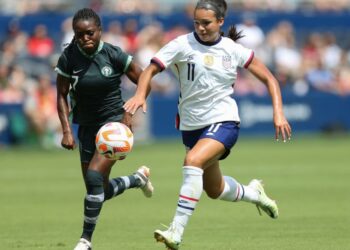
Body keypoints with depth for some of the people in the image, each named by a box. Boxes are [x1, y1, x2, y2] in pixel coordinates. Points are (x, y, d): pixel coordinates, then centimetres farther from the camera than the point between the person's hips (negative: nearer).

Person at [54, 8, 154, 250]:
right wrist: (67, 131, -10)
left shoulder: (114, 55, -14)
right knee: (101, 191, 8)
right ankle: (138, 178, 41)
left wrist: (130, 111, -13)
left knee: (94, 176, -23)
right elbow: (62, 96, -1)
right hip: (87, 126, 4)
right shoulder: (69, 58, -9)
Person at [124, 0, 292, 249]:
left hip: (223, 121, -3)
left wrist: (279, 113, -6)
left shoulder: (234, 50, -3)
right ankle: (252, 192, 51)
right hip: (192, 125, 3)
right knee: (214, 190, 17)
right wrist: (140, 94, -33)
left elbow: (269, 79, 6)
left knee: (193, 162, -31)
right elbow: (151, 69, -13)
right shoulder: (183, 45, -7)